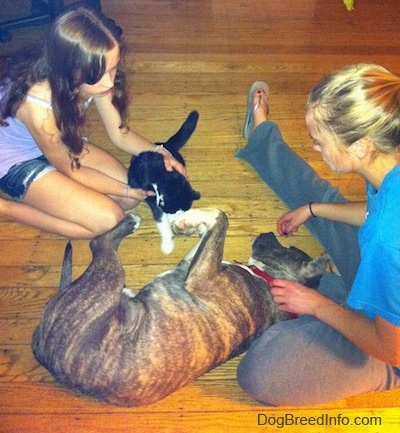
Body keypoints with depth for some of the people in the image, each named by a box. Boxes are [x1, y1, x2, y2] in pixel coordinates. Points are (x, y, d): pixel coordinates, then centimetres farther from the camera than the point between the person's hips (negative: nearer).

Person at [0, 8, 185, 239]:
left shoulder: (93, 78, -21)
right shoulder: (39, 107, -39)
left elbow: (120, 133, -4)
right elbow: (71, 169, -20)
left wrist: (158, 152, -20)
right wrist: (127, 190, -15)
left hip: (64, 143, 7)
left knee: (132, 196, -5)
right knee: (107, 218, -18)